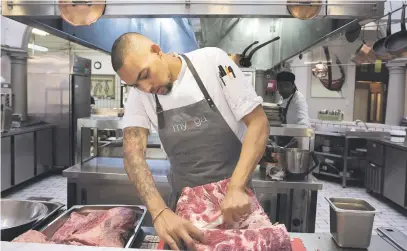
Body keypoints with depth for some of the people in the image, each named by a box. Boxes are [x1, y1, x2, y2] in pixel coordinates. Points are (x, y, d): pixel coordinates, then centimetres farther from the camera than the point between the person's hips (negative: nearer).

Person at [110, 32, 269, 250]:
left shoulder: (212, 61, -15)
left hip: (235, 193, -2)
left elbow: (258, 122, -16)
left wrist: (237, 187, -27)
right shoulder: (139, 94, -6)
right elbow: (133, 152, -16)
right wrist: (159, 212, -31)